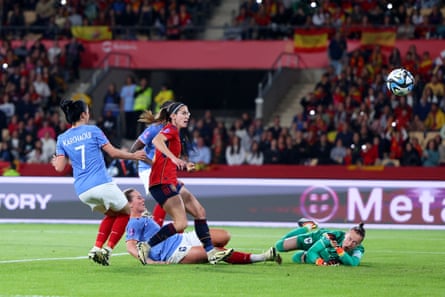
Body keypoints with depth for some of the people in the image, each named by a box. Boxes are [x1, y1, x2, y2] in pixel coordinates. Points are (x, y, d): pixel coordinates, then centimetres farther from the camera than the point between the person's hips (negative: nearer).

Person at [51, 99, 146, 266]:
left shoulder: (62, 139, 9)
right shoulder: (93, 131, -1)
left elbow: (60, 167, 3)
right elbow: (113, 153, -2)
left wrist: (55, 162, 26)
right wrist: (133, 156, 12)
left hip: (82, 191, 5)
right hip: (101, 183, -5)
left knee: (111, 214, 27)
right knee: (125, 212, 15)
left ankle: (97, 248, 10)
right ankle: (107, 250, 2)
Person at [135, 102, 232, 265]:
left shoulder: (175, 134, 21)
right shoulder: (170, 129, -6)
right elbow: (156, 141, -29)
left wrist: (184, 166, 15)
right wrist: (174, 158, -40)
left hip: (172, 182, 10)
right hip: (162, 183, -10)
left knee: (200, 212, 8)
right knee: (180, 224, -17)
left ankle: (211, 253, 9)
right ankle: (145, 246, -8)